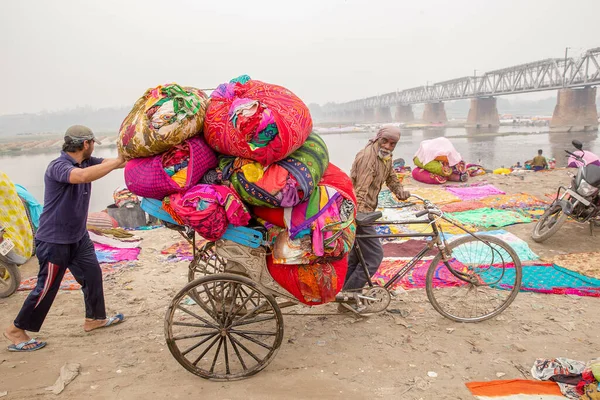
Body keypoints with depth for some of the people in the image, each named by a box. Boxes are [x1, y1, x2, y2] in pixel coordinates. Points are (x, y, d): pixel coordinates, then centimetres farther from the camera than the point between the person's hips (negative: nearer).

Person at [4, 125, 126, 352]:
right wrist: (118, 161, -42)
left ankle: (94, 318, 31)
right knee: (47, 287, 3)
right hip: (54, 240, -8)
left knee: (92, 275, 14)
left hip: (78, 237, 8)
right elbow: (83, 176, -45)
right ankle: (16, 330, 21)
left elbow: (109, 163, -7)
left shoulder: (86, 162, 1)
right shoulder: (58, 167, -26)